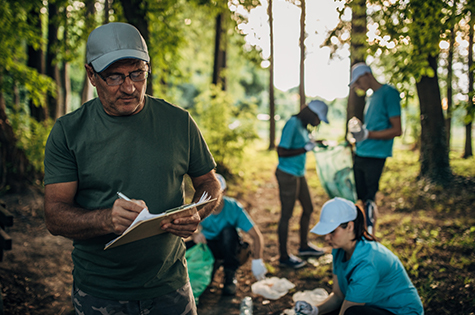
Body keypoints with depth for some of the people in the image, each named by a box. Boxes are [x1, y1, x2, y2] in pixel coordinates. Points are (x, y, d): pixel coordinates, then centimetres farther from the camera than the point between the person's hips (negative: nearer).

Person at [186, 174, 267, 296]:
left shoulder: (234, 207, -22)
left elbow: (256, 235, -25)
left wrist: (257, 260, -37)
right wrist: (194, 234, -41)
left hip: (229, 247, -1)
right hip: (207, 245, 2)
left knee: (228, 230, -35)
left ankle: (230, 276, -19)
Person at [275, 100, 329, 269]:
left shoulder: (303, 126, 9)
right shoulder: (292, 124, -19)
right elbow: (281, 151, -23)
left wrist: (314, 143, 8)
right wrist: (305, 148, -19)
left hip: (299, 174, 10)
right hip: (287, 174, -10)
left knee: (308, 209, 19)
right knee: (286, 215, -1)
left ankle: (304, 246, 37)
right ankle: (284, 256, 10)